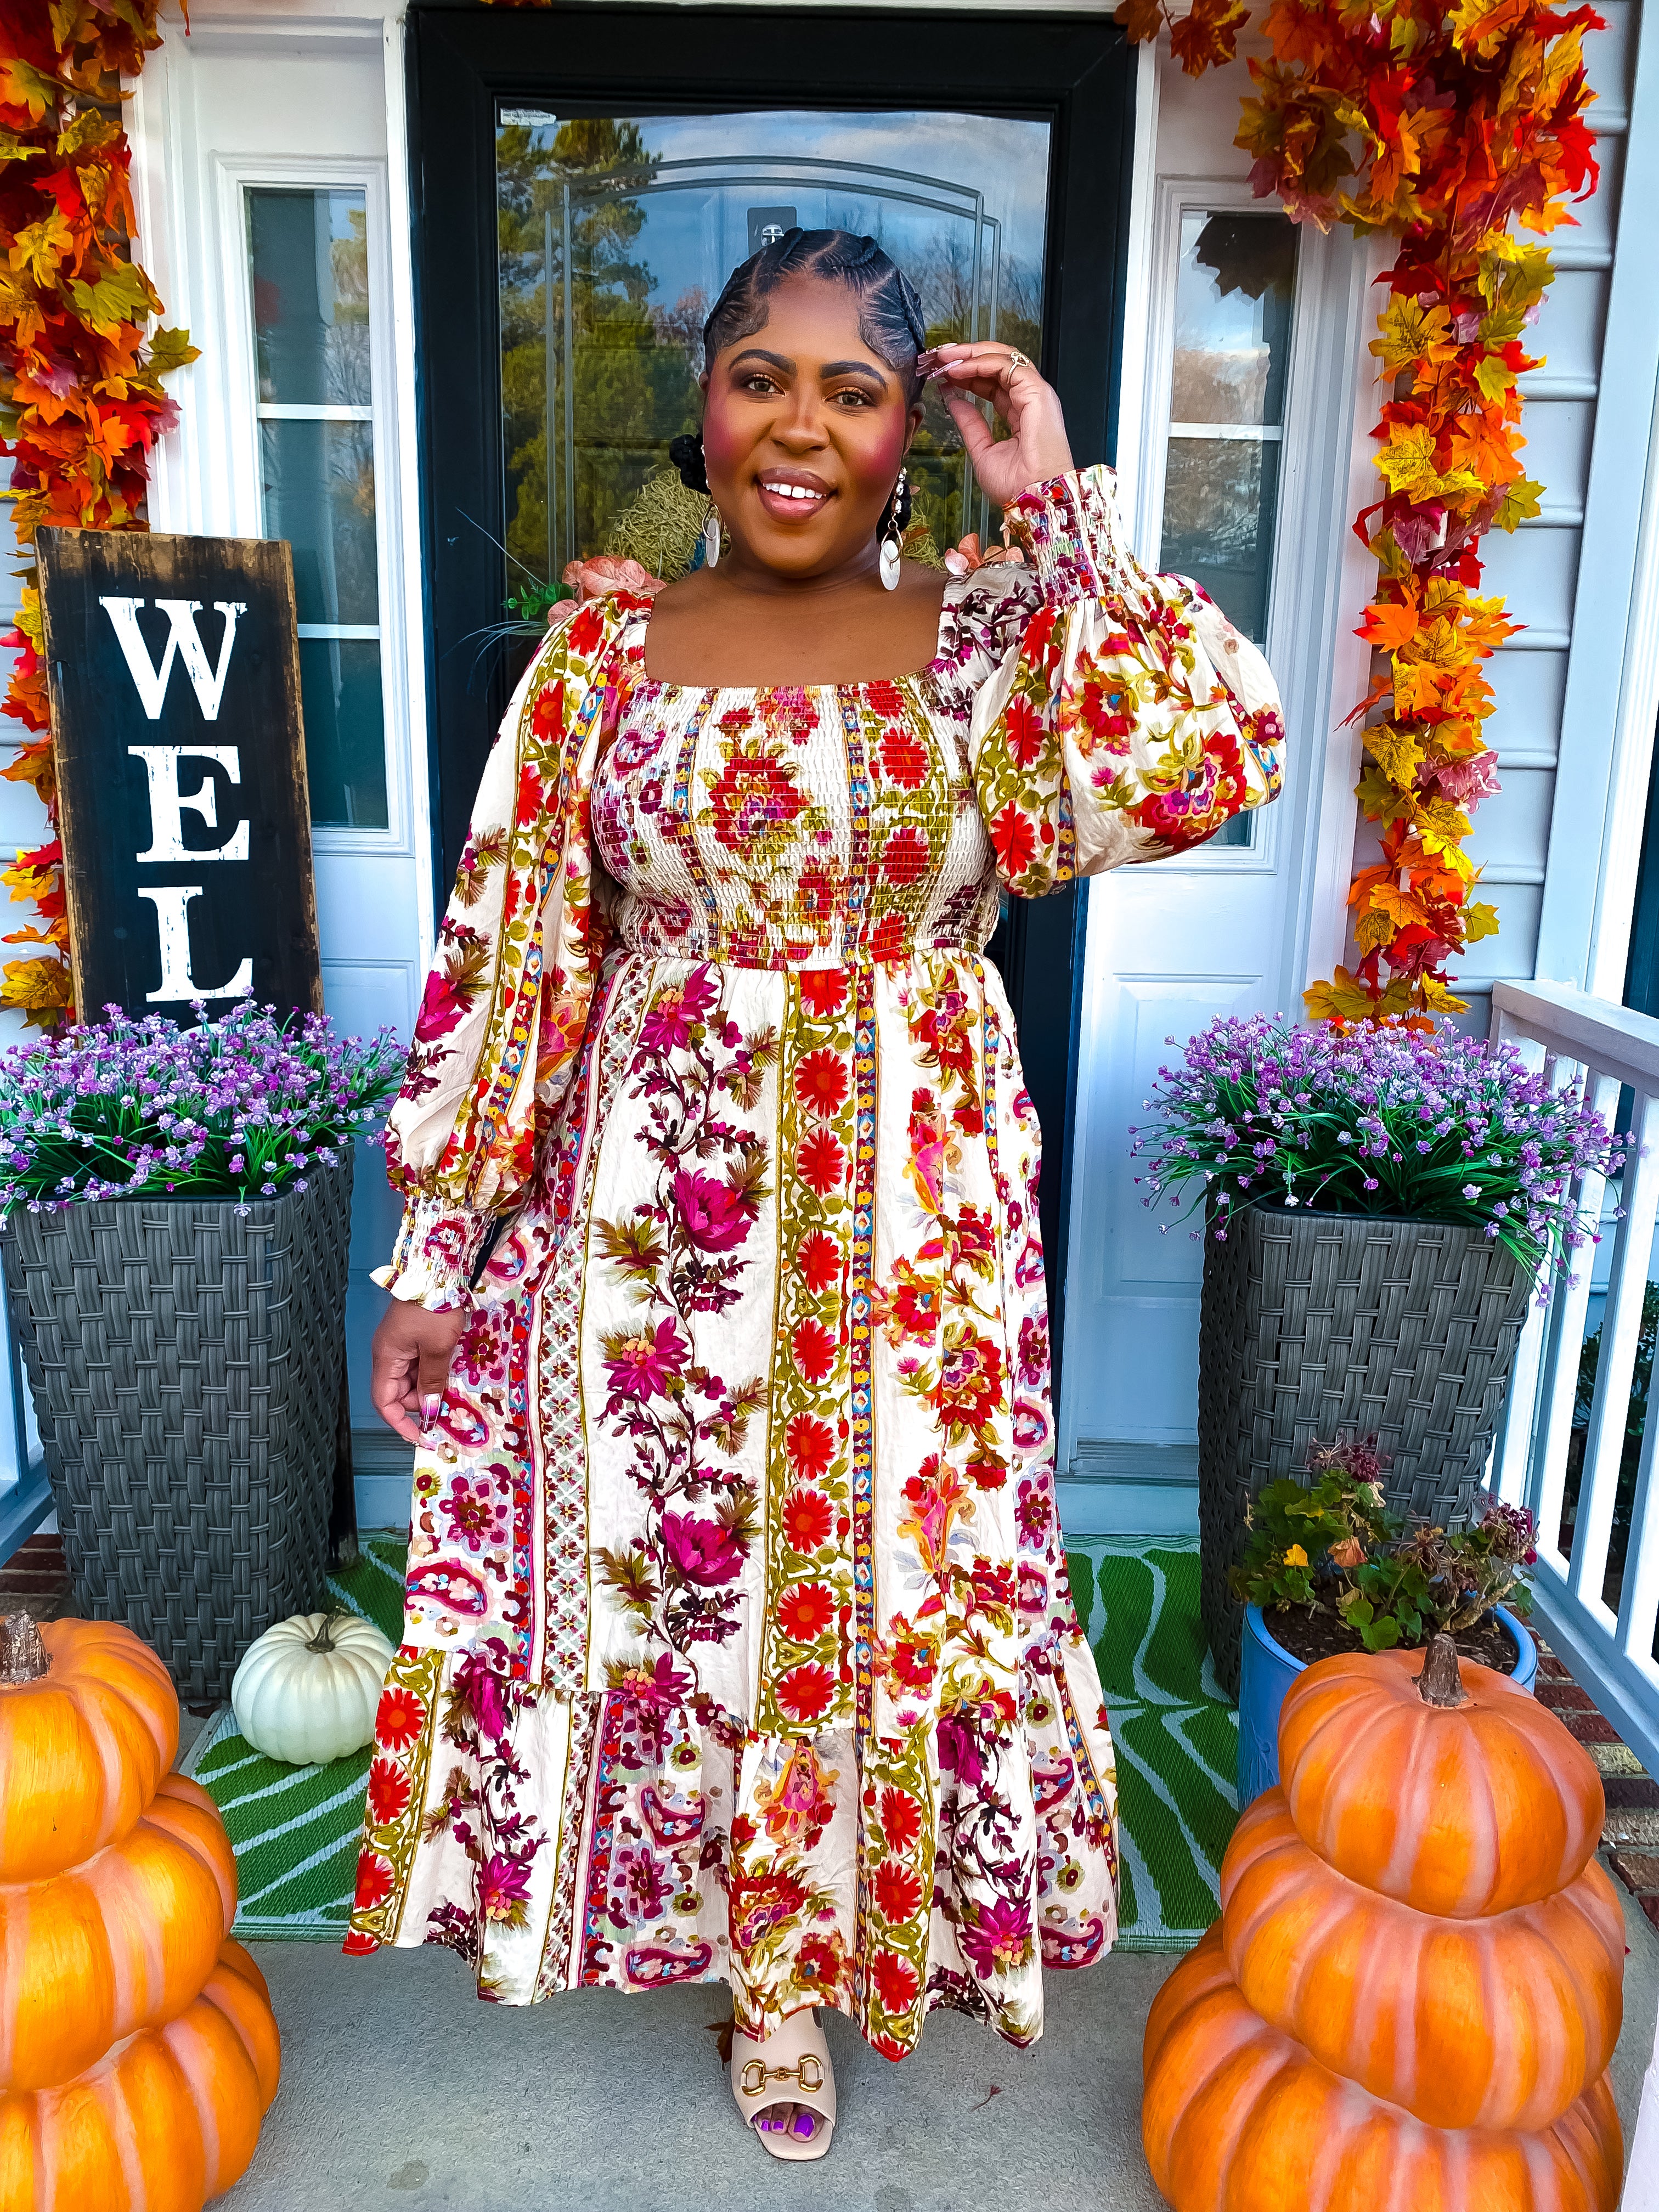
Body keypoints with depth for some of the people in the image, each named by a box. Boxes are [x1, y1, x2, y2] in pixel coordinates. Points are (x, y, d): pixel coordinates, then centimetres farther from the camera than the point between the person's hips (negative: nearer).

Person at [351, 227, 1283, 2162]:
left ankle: (799, 1952, 41)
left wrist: (1059, 507, -11)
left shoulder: (991, 642, 1)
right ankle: (734, 1932, 42)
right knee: (643, 1553, 12)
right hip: (656, 1204, 1)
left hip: (911, 1217, 0)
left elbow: (1207, 765, -17)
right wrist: (437, 1252, 0)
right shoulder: (603, 655, 1)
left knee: (884, 1568, 11)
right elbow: (505, 965, 0)